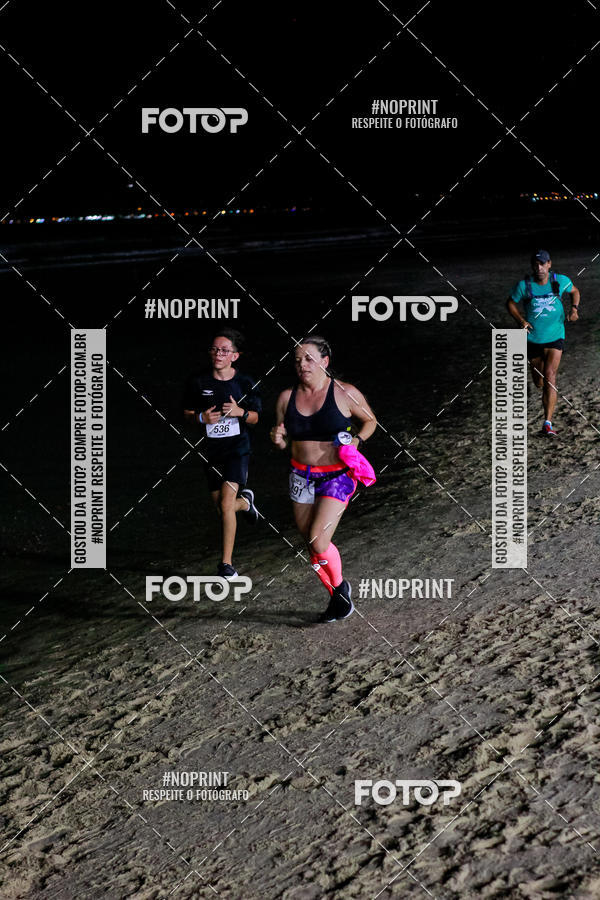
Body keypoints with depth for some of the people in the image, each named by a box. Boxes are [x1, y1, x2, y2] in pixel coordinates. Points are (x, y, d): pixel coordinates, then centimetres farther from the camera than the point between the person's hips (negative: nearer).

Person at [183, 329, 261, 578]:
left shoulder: (244, 382, -4)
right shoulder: (197, 381, -3)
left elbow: (255, 417, 5)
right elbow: (186, 413, 8)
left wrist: (241, 412, -17)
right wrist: (201, 417, -14)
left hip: (238, 448, -3)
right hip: (211, 451, 3)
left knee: (226, 505, -17)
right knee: (221, 509, 10)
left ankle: (226, 563, -7)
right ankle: (245, 501, 47)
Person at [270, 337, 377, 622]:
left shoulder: (345, 393, -9)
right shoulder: (287, 397, 2)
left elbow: (370, 421, 6)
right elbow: (283, 442, 12)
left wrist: (357, 440, -12)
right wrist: (278, 439, -11)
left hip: (336, 477, -5)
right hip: (301, 477, 5)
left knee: (318, 544, -15)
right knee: (310, 544, 9)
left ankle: (340, 585, 15)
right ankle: (337, 597, 30)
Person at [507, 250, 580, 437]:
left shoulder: (560, 281, -5)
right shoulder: (523, 285, -9)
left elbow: (574, 291, 15)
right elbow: (510, 302, 6)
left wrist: (575, 308, -3)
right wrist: (521, 320, -10)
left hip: (555, 337, -1)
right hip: (532, 339, 1)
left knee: (550, 376, -17)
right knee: (539, 383, 9)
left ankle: (548, 423, -16)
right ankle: (547, 403, 48)